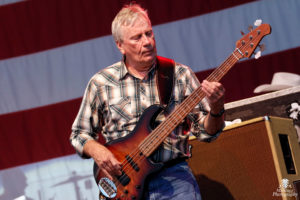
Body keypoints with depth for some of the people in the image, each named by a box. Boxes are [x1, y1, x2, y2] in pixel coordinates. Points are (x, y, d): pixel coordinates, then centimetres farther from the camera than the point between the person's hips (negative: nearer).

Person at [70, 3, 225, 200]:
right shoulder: (101, 83, 7)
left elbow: (206, 131, 6)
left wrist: (216, 109, -15)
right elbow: (79, 133, 15)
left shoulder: (180, 75, 7)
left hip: (172, 174, 0)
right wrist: (96, 151, -5)